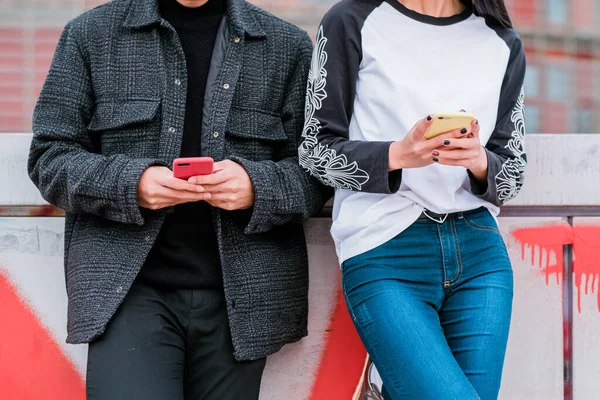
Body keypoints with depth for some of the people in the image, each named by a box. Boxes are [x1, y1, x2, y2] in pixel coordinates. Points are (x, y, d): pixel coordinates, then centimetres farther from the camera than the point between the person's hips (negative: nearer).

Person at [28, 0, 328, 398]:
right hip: (128, 286, -1)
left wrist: (257, 186, -14)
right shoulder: (91, 34, 8)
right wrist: (130, 183, -13)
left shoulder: (290, 46, 9)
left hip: (239, 291, 2)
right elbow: (50, 156, 6)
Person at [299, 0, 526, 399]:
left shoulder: (503, 43, 12)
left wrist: (479, 162, -10)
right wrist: (397, 155, -17)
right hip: (384, 256, -4)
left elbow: (514, 172, 12)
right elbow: (316, 150, 0)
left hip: (480, 251, 4)